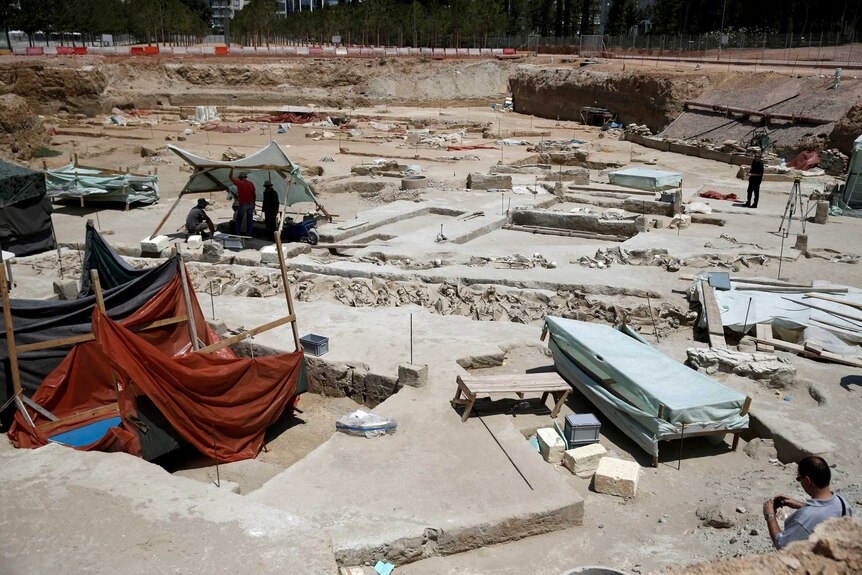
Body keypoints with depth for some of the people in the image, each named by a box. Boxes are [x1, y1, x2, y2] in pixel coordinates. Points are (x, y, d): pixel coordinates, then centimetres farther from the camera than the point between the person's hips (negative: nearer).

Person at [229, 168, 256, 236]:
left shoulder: (239, 183, -7)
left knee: (238, 220, 8)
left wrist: (232, 169, 16)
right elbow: (254, 195, 6)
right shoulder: (251, 184, 2)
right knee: (250, 220, 6)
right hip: (250, 204, 3)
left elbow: (230, 177, 5)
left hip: (242, 204, -3)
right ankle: (249, 234, 7)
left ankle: (237, 233, 6)